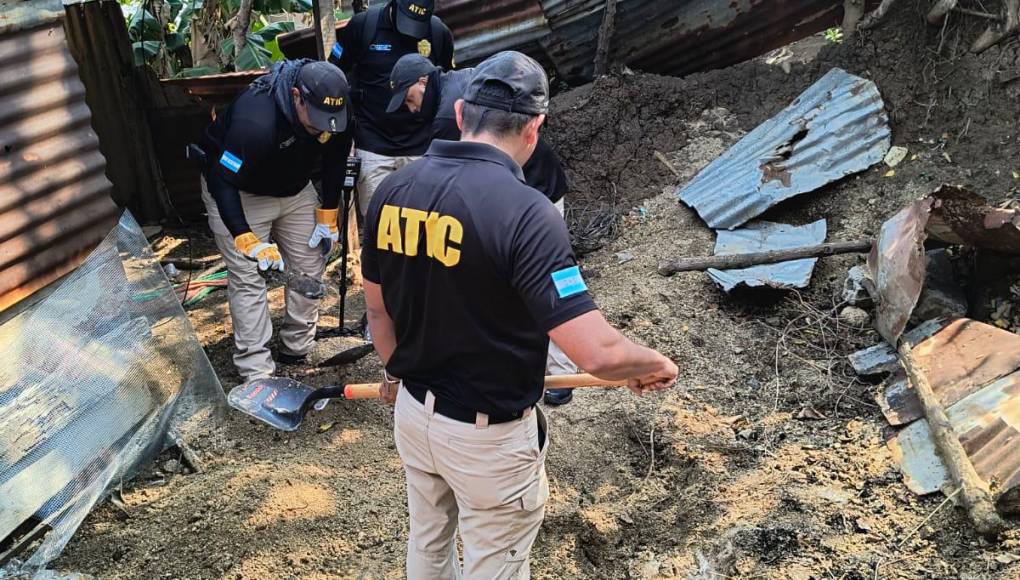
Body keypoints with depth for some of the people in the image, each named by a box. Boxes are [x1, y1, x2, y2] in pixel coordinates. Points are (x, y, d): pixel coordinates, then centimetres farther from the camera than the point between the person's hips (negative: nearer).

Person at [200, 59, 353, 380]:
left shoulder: (334, 113, -20)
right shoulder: (255, 122, -39)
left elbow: (335, 160, -1)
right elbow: (223, 183, -32)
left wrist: (327, 215, -2)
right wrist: (248, 241, -37)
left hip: (295, 188, 6)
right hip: (238, 193, -6)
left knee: (310, 268, 4)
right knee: (248, 277, -10)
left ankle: (297, 350, 20)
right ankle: (256, 371, -4)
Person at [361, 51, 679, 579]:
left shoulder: (392, 191, -8)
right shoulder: (524, 212, -28)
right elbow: (596, 353, -31)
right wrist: (655, 365, -9)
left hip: (414, 413, 6)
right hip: (489, 435, -6)